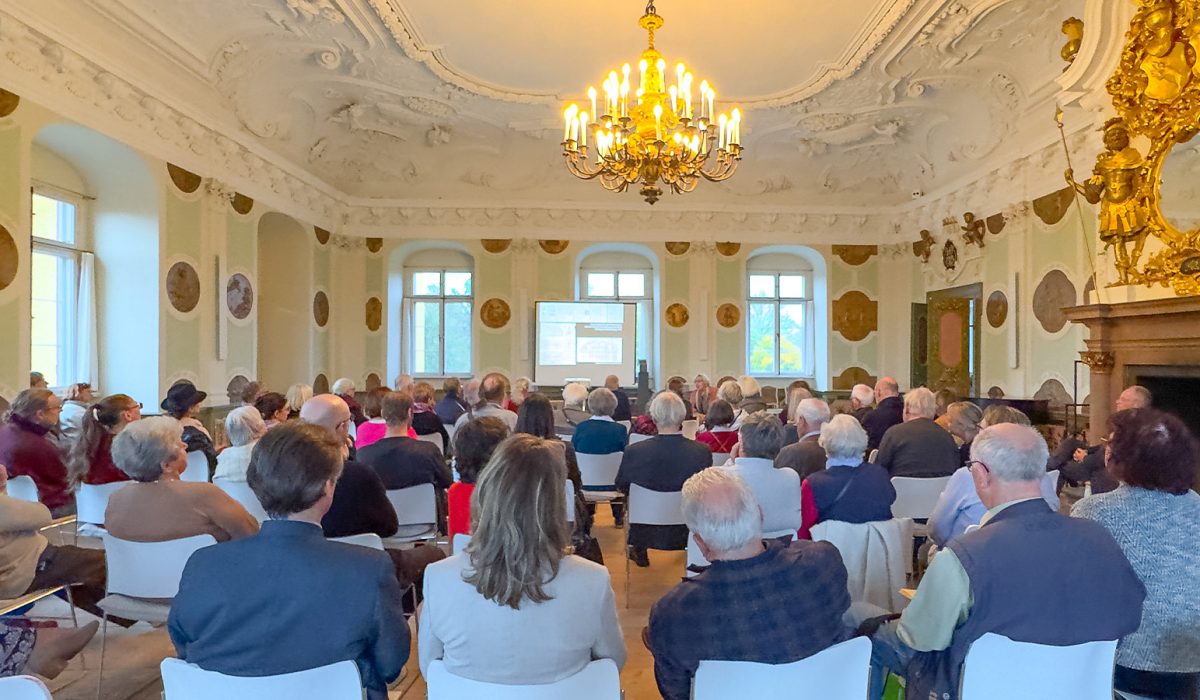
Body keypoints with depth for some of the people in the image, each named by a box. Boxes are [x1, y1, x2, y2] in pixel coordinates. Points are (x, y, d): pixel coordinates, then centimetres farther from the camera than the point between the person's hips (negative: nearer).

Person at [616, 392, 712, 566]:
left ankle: (639, 552, 44)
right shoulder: (703, 451, -21)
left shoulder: (633, 452, -23)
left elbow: (621, 486, -3)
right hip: (689, 532, 1)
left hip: (646, 533, 0)